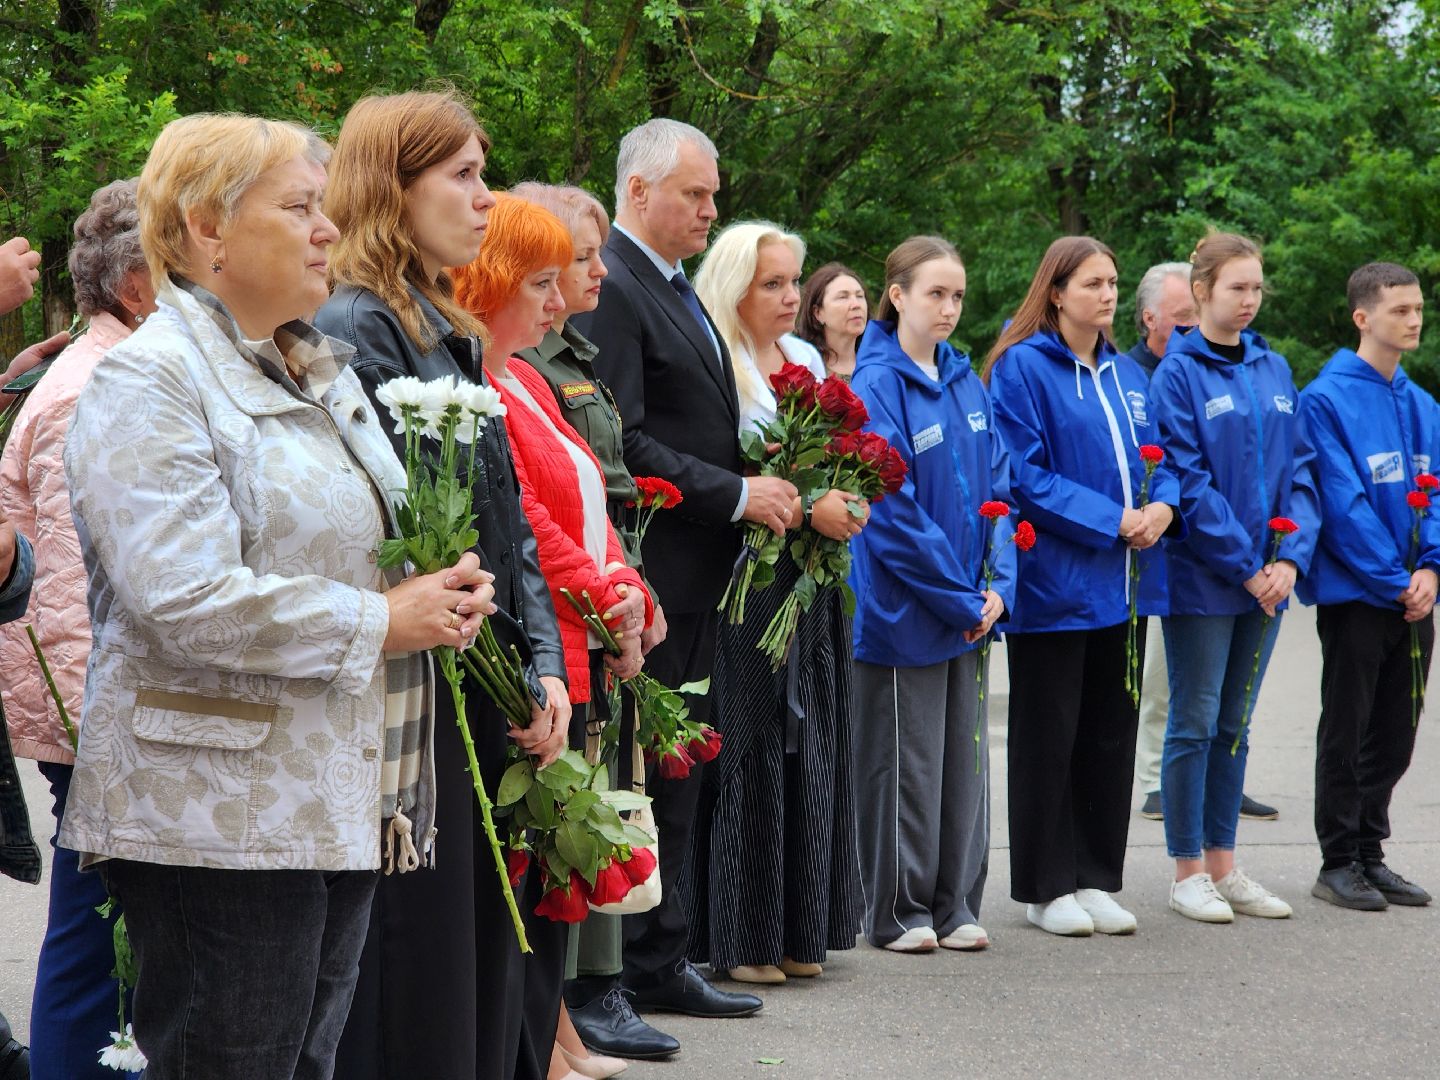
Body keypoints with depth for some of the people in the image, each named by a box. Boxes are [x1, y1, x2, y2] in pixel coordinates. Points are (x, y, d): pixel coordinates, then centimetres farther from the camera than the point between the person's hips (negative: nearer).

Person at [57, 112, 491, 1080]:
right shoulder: (150, 383, -11)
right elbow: (188, 599, -23)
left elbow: (363, 542, 29)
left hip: (345, 806, 9)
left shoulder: (321, 371, 17)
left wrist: (444, 594, 6)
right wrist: (381, 624, -16)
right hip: (217, 815, -9)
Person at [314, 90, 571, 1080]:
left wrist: (545, 665, 5)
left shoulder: (451, 333, 16)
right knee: (416, 985, -3)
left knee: (483, 963, 13)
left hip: (490, 705, 9)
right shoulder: (354, 329, -13)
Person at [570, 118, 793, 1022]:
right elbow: (623, 445, -20)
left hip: (696, 574, 10)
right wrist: (737, 495, -16)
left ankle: (661, 965, 20)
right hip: (647, 575, -10)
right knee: (637, 771, -5)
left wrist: (756, 488, 6)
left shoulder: (677, 292, 17)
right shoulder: (611, 290, -14)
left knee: (676, 770, 13)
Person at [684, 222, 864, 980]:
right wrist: (805, 511, -19)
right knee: (749, 754, -5)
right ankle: (740, 938, 2)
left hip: (812, 583, 8)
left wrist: (846, 503, 1)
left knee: (810, 749, 8)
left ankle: (798, 929, 16)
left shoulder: (808, 360, 15)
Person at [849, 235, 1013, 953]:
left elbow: (997, 485, 8)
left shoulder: (966, 382, 9)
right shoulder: (877, 385, -13)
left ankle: (955, 906, 21)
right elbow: (894, 512, -17)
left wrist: (998, 585, -5)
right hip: (904, 610, -7)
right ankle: (899, 912, 12)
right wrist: (960, 597, -14)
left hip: (969, 612, 7)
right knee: (906, 762, 2)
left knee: (964, 755, 11)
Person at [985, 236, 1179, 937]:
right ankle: (1046, 887, 9)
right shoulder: (1022, 367, -8)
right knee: (1048, 738, 1)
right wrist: (1110, 520, -17)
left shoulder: (1127, 375, 14)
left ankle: (1096, 879, 18)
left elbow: (1161, 458, 17)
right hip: (1052, 584, -7)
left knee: (1111, 735, 10)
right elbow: (1025, 476, -13)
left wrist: (1163, 506, -6)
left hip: (1120, 585, 7)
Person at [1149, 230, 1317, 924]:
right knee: (1195, 723, 0)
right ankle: (1188, 871, 8)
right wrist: (1245, 566, -15)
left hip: (1265, 578, 6)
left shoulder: (1273, 369, 10)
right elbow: (1188, 480, -14)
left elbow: (1298, 468, 8)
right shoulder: (1178, 373, -9)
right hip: (1202, 576, -6)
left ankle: (1223, 865, 19)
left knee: (1235, 726, 12)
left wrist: (1290, 556, -6)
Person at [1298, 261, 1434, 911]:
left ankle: (1369, 852, 22)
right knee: (1346, 730, 2)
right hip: (1353, 593, -6)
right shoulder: (1326, 399, -11)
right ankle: (1339, 863, 11)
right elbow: (1344, 503, -16)